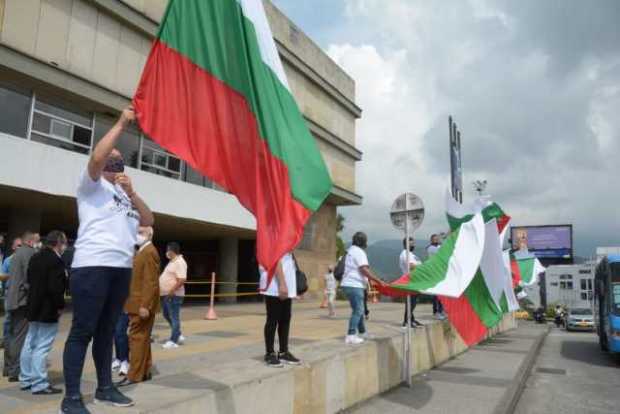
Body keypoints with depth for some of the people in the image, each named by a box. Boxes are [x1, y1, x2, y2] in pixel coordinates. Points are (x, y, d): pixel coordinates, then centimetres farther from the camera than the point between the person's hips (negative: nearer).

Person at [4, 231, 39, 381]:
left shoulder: (17, 253, 18)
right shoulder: (29, 253, -12)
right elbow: (29, 278, -19)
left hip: (13, 300, 10)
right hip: (23, 300, -10)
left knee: (13, 335, 16)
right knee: (21, 337, -8)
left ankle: (9, 368, 24)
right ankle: (16, 371, -7)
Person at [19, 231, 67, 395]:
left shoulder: (35, 257, 11)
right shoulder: (55, 260, -19)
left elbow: (30, 280, 18)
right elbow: (55, 287, -23)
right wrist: (60, 306, -11)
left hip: (34, 307, 10)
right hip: (48, 310, -9)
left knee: (30, 344, 16)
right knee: (42, 347, -5)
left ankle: (26, 379, 26)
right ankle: (39, 384, -1)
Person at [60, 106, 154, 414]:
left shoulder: (124, 193, 22)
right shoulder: (92, 185, 5)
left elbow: (149, 221, 12)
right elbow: (96, 157, -16)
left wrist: (131, 192, 1)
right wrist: (121, 124, -12)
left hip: (122, 269, 7)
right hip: (92, 266, -6)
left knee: (107, 330, 12)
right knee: (83, 331, -5)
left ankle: (105, 388, 20)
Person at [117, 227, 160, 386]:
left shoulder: (150, 252, -14)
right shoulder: (141, 252, 18)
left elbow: (151, 282, -21)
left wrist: (144, 305, -25)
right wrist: (134, 303, 17)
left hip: (143, 305, -10)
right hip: (137, 304, 10)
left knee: (138, 338, -4)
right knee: (141, 338, 14)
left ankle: (135, 375, 3)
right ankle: (144, 371, 22)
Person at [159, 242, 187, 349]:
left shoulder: (179, 262, -16)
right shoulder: (172, 261, 16)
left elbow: (182, 280, -25)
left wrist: (172, 291, -25)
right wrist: (167, 292, 19)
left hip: (173, 295, -11)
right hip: (166, 294, 11)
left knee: (174, 318, -3)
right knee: (167, 315, 18)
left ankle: (173, 341, 3)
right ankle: (179, 335, 27)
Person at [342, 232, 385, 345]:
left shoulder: (352, 250, 19)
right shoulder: (359, 252, -12)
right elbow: (364, 270, -20)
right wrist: (378, 280, -17)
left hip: (349, 284, 10)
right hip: (354, 285, -10)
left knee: (359, 310, 18)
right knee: (358, 310, -9)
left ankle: (362, 332, 29)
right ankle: (351, 336, -12)